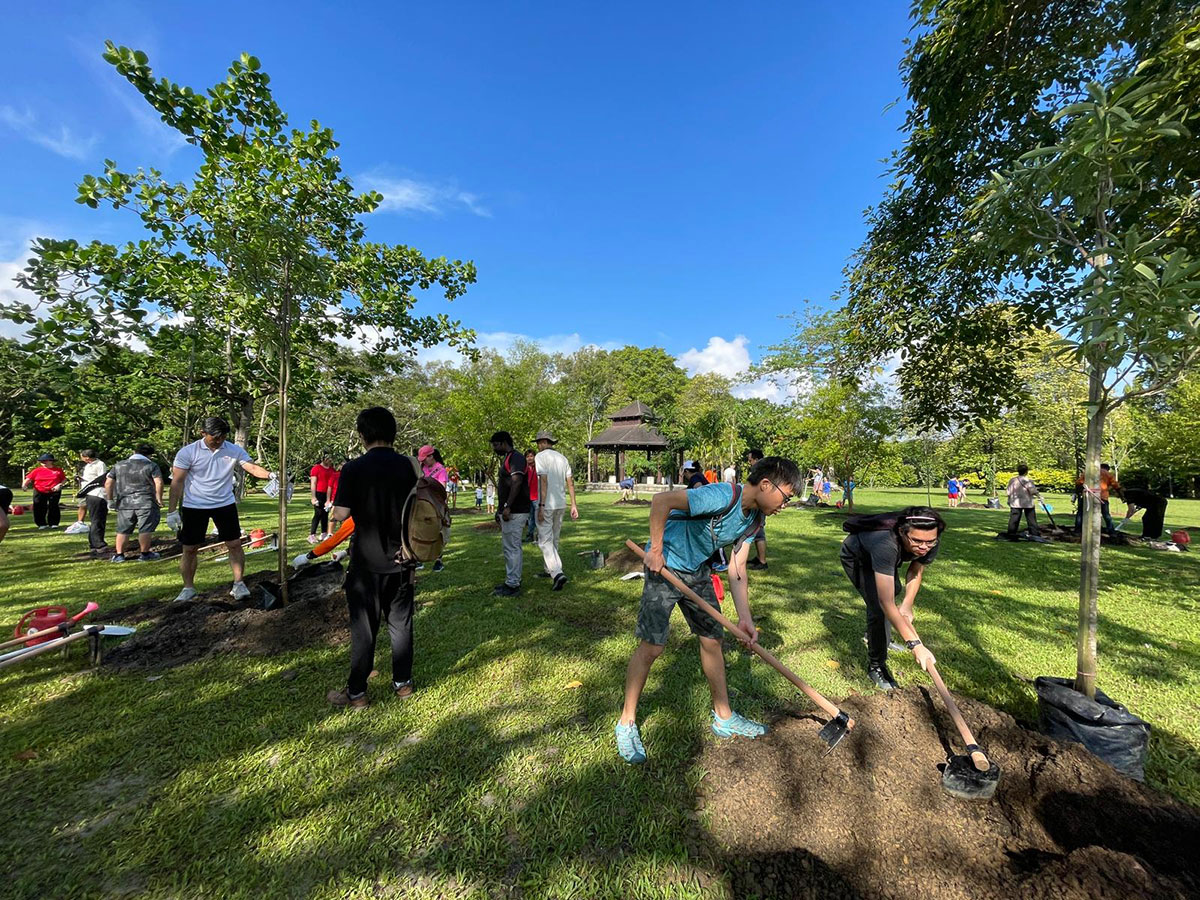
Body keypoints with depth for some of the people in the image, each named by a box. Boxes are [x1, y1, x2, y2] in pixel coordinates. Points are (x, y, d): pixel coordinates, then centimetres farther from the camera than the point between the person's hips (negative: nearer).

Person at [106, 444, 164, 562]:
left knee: (123, 530, 13)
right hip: (146, 503, -4)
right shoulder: (151, 465, -2)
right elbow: (158, 483, -13)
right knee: (145, 530, 2)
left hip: (124, 503, 4)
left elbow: (108, 483, 11)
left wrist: (110, 499, 17)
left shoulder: (119, 465, 12)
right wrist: (159, 499, -7)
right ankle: (144, 554, 7)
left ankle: (119, 554, 15)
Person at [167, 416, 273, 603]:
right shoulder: (188, 452, -8)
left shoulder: (234, 450, -4)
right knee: (189, 549, 8)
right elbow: (177, 482, -7)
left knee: (235, 544, 1)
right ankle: (188, 588, 25)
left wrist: (270, 475, -37)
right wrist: (171, 511, -9)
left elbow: (252, 467, -14)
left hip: (225, 504, 1)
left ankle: (238, 584, 11)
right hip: (194, 507, -1)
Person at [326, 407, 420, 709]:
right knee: (401, 623, 15)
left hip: (367, 562, -3)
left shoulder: (354, 469, -12)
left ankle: (356, 693, 22)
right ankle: (403, 683, 27)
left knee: (364, 627, 10)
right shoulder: (409, 466, -2)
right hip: (402, 560, 3)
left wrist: (332, 516, 9)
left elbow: (340, 515, -13)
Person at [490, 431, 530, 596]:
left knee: (512, 547, -6)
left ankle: (512, 585, 0)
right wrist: (500, 509, 23)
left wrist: (507, 507, -27)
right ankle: (513, 580, 25)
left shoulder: (516, 457, -13)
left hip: (515, 511, -11)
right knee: (513, 547, 16)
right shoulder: (506, 459, 19)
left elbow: (517, 482, -24)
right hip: (509, 511, 11)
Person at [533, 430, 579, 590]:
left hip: (546, 505, -7)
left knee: (545, 541, -4)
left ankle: (557, 573, -17)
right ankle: (549, 569, 31)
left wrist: (541, 506, -19)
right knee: (553, 539, 19)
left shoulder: (541, 457, -9)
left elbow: (544, 481, -19)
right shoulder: (562, 457, 11)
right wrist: (573, 505, 10)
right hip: (561, 505, 7)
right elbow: (570, 482, 8)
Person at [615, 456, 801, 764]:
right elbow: (661, 500, -34)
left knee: (712, 639, 14)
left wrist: (744, 617, -8)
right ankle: (626, 722, 15)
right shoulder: (723, 497, -30)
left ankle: (724, 718, 33)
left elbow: (737, 568, 0)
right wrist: (656, 550, -26)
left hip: (697, 572, 9)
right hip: (664, 567, -8)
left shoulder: (753, 518, -1)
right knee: (651, 646, -5)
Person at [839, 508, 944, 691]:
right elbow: (886, 603, -50)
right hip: (856, 558, -7)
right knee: (879, 607, -18)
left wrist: (907, 605, -20)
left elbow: (916, 572, -9)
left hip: (880, 557, 7)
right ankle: (875, 667, 2)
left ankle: (879, 639, 53)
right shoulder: (886, 544, -49)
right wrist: (915, 645, -52)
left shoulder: (930, 541, -30)